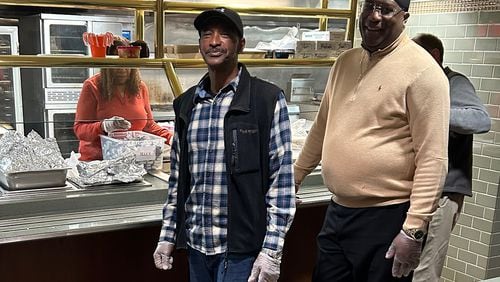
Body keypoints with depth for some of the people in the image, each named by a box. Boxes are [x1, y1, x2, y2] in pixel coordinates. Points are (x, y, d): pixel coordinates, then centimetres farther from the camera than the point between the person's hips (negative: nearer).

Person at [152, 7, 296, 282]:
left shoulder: (268, 99, -8)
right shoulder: (186, 104, 7)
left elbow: (282, 181, -10)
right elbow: (177, 177, 13)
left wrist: (272, 250, -13)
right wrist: (167, 235, 11)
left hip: (241, 248, -5)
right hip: (196, 245, 5)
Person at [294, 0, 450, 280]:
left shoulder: (421, 69, -12)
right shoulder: (346, 61, 9)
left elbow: (433, 158, -15)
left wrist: (414, 229, -19)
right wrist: (294, 178, 25)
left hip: (386, 218, -6)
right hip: (338, 212, 7)